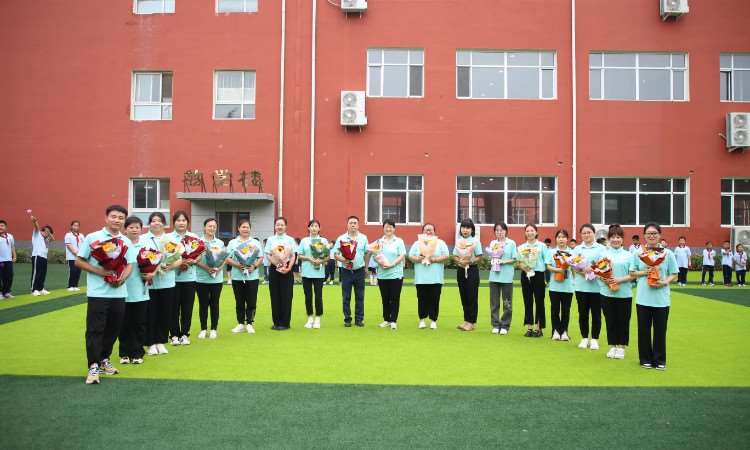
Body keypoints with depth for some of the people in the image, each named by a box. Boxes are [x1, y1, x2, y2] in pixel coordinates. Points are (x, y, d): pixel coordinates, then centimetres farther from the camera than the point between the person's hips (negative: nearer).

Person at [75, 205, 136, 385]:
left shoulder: (126, 241, 9)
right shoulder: (92, 238, -2)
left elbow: (130, 265, 8)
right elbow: (79, 261, -2)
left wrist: (122, 278, -12)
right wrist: (99, 271, -15)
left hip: (119, 293, 4)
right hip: (97, 293, -4)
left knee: (113, 329, 11)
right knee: (95, 330, -2)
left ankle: (104, 360, 28)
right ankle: (93, 366, 5)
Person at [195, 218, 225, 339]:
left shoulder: (220, 243, 8)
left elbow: (224, 259, 7)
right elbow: (195, 260, -5)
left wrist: (219, 268, -12)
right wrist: (206, 268, -19)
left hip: (217, 278, 2)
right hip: (201, 278, -1)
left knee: (214, 304, 5)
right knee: (203, 304, 5)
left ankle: (213, 329, 14)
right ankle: (203, 329, 16)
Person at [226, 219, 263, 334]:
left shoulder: (256, 242, 8)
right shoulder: (232, 243, 7)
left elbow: (261, 258, 6)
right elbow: (227, 259, 2)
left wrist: (254, 266, -12)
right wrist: (237, 265, -14)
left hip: (252, 276, 0)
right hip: (237, 276, 0)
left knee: (251, 301, 0)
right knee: (239, 302, 6)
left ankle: (249, 324, 9)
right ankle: (241, 324, 15)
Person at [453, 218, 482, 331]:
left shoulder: (475, 241, -4)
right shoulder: (458, 241, 9)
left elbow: (479, 257, -7)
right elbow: (455, 256, 9)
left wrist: (469, 261, -22)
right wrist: (459, 261, -12)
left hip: (472, 269, -5)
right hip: (460, 270, 5)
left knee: (472, 297, -2)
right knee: (463, 296, 9)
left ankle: (472, 322, 4)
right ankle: (466, 320, 17)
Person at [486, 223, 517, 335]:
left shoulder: (511, 243, 0)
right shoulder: (492, 243, 10)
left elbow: (514, 259, -2)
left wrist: (504, 261, -15)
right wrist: (492, 261, -5)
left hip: (506, 276, -3)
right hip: (494, 275, 3)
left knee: (507, 303, 2)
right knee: (494, 303, 5)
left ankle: (505, 326, 12)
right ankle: (496, 325, 14)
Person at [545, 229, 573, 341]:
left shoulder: (571, 252, 4)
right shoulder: (551, 252, 5)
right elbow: (548, 266, -1)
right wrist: (557, 270, -18)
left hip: (568, 286, 0)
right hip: (554, 285, 0)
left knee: (566, 309, 5)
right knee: (555, 309, 4)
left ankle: (564, 331, 16)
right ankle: (556, 331, 12)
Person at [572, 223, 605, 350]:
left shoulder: (601, 248, 1)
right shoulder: (577, 249, 11)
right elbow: (573, 267, 5)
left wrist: (593, 269, -20)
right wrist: (582, 271, -14)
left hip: (596, 286, -2)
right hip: (581, 286, 2)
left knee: (596, 313, 4)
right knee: (583, 313, 7)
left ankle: (594, 339, 14)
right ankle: (584, 338, 18)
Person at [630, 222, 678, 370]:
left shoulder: (668, 253, -1)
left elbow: (674, 274, 3)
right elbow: (632, 273, 8)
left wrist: (664, 282, -15)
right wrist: (644, 272, -11)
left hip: (661, 298, -1)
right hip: (643, 298, 1)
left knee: (660, 330, 5)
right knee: (644, 329, 7)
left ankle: (660, 360, 20)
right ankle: (646, 359, 20)